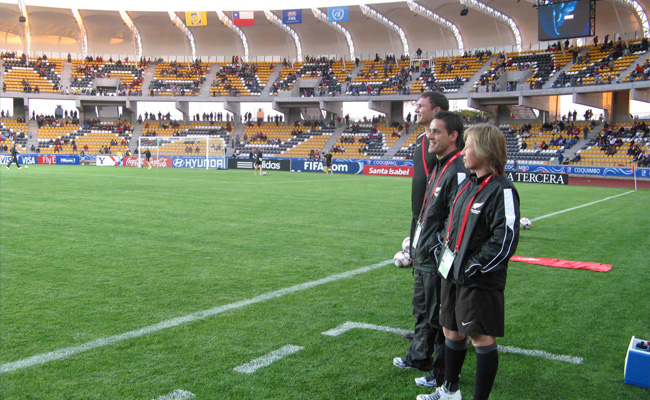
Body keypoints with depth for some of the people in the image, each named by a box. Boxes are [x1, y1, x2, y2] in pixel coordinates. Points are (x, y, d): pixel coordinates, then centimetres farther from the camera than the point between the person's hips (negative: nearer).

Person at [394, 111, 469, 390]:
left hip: (438, 260, -10)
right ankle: (419, 357, 43)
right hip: (423, 256, 10)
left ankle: (442, 375, 18)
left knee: (439, 318, 3)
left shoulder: (458, 171, -21)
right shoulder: (438, 166, 12)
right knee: (422, 311, 24)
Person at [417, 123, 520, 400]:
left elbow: (504, 241, -21)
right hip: (452, 275, 9)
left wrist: (471, 269, -17)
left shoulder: (501, 190, -16)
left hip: (479, 282, -9)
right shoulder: (467, 184, 11)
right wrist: (444, 252, 11)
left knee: (483, 340, 1)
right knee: (452, 332, 19)